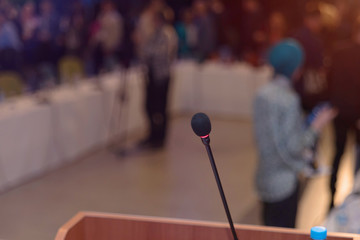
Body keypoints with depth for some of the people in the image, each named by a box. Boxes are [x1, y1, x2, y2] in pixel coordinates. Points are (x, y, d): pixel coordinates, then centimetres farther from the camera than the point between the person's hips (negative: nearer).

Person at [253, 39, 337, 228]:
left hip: (264, 179, 8)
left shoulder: (263, 94, 0)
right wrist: (317, 126, -12)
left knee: (269, 228, 21)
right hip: (284, 182, -8)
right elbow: (294, 148, -23)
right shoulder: (289, 100, -23)